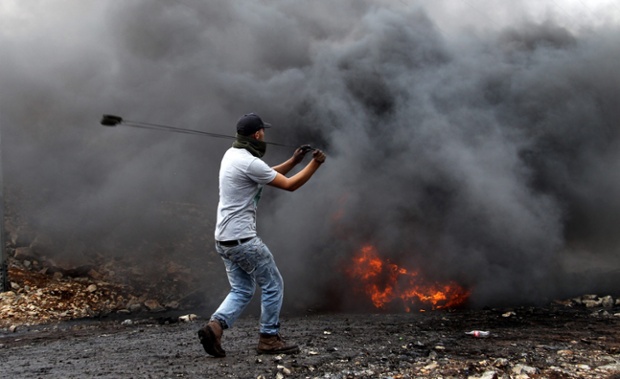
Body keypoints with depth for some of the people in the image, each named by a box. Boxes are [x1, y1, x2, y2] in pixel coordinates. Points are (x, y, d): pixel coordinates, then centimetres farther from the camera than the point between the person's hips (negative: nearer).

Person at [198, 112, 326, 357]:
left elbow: (266, 175, 25)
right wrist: (315, 163, -1)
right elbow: (289, 185, -11)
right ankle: (269, 339, 13)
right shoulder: (249, 162, -18)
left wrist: (293, 161, 17)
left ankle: (215, 326, -4)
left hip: (225, 240, 9)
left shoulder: (232, 154, 11)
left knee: (241, 291, 14)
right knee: (273, 286, 5)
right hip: (243, 239, -9)